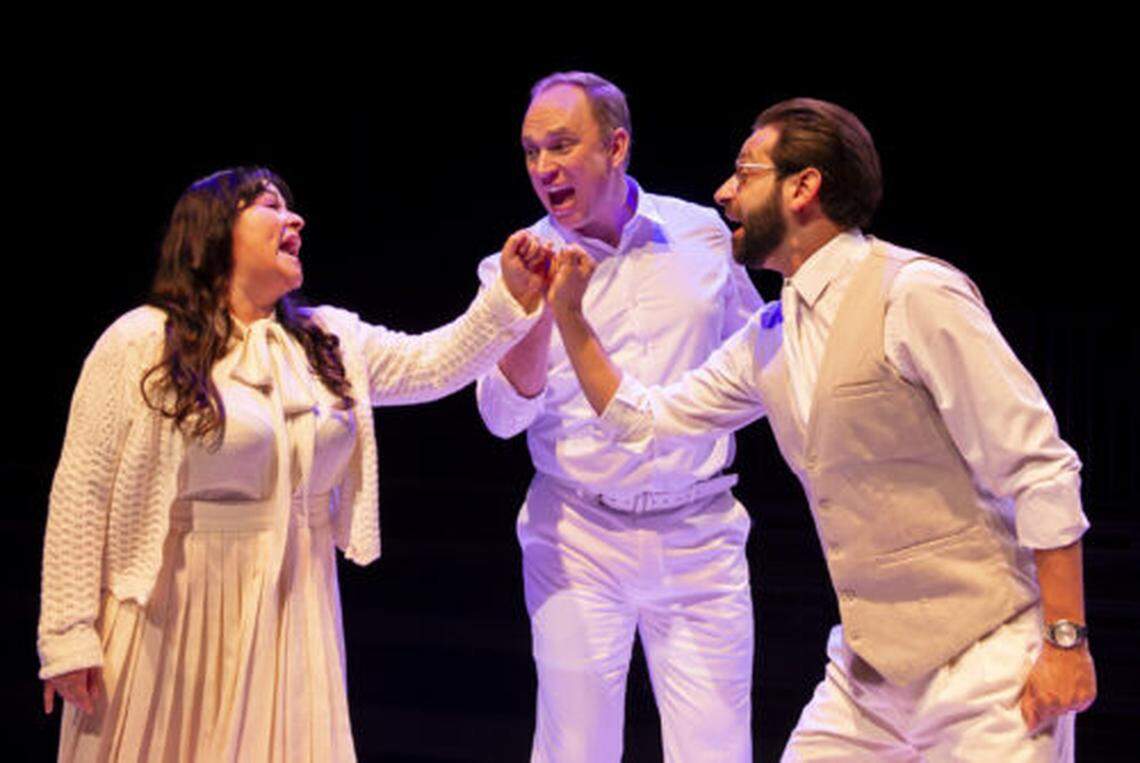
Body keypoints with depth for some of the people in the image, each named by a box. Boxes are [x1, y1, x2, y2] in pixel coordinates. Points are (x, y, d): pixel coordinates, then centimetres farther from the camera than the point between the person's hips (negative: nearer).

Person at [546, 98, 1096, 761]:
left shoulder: (914, 295, -15)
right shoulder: (770, 337, 10)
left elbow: (1042, 470, -16)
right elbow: (645, 420, 22)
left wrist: (1066, 640, -18)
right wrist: (568, 313, 13)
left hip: (983, 663, -7)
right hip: (868, 667, 8)